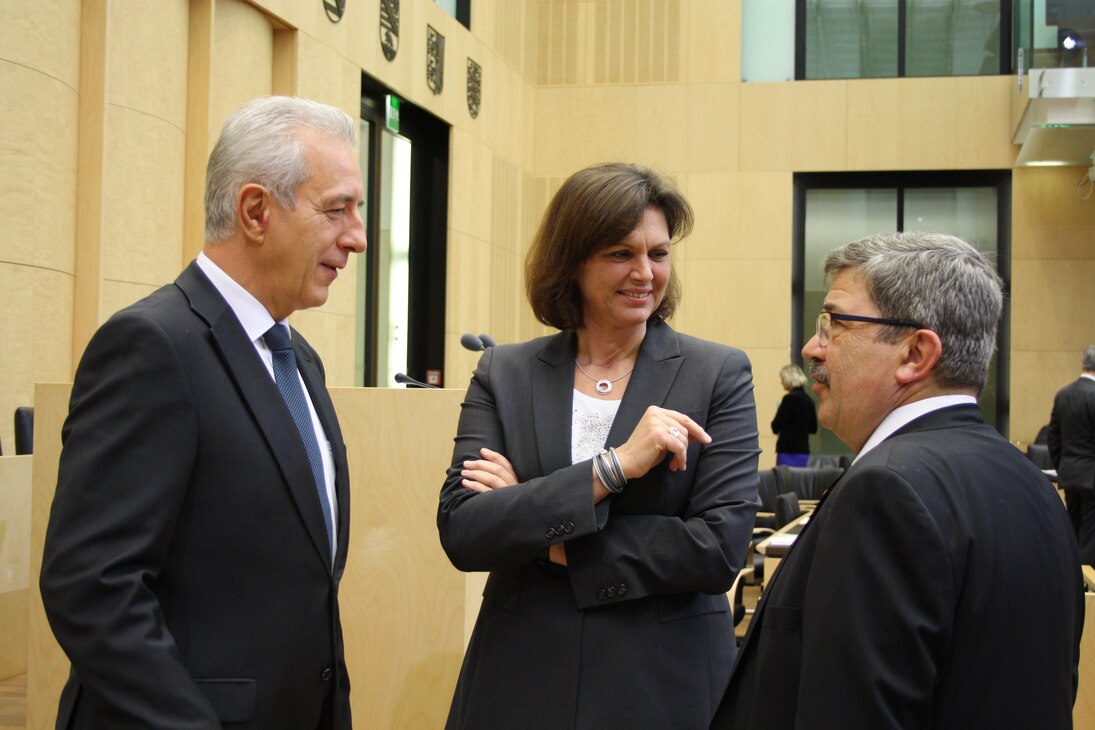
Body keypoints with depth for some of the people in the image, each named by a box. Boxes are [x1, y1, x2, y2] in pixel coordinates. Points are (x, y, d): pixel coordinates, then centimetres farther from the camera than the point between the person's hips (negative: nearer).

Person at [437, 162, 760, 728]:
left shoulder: (719, 374, -4)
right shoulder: (503, 374, 0)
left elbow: (720, 548, -13)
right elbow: (460, 533, -11)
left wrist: (540, 538, -11)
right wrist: (613, 467, -20)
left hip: (664, 683, -1)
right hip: (520, 681, 1)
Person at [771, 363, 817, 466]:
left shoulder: (790, 398, -11)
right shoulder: (808, 400, 11)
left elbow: (776, 426, -11)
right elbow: (813, 428, 18)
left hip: (789, 451, -8)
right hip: (803, 450, 8)